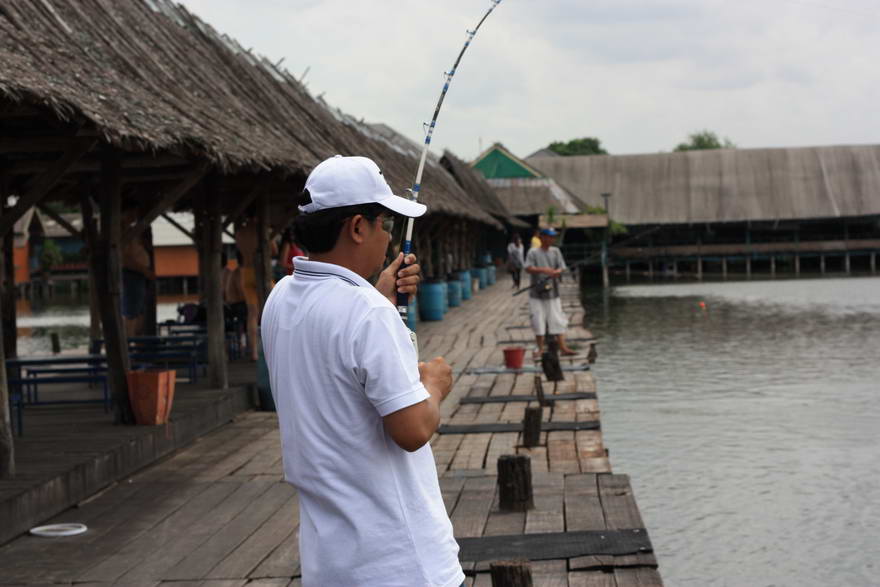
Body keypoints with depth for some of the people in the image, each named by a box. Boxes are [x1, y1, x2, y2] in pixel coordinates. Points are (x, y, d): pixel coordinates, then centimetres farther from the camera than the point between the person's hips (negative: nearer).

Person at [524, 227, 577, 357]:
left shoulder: (555, 251, 8)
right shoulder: (533, 252, -1)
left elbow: (562, 268, 4)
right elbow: (528, 268, -12)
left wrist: (557, 272, -20)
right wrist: (542, 270, -27)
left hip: (553, 293, 2)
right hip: (537, 294, -2)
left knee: (558, 321, 0)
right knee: (538, 322, 1)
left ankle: (563, 348, 1)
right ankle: (540, 349, 11)